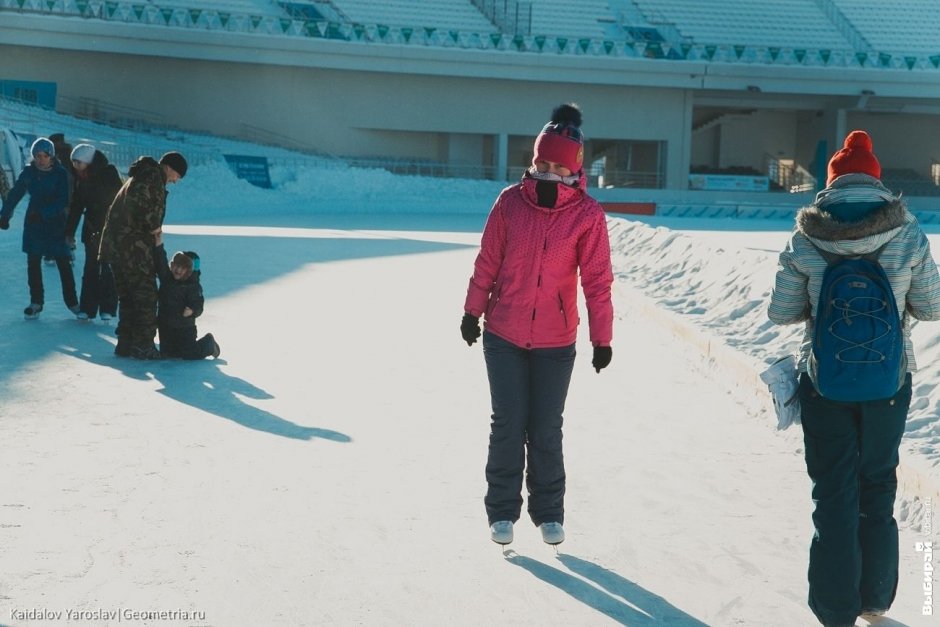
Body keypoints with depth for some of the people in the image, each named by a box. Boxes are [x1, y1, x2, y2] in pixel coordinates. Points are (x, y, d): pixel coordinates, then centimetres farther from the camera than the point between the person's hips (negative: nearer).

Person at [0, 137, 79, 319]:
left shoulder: (60, 173, -9)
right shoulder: (29, 172, -1)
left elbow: (63, 201, -15)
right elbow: (15, 194, 2)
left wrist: (43, 212, -24)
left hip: (56, 224, -3)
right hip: (33, 224, 3)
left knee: (63, 263, -1)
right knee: (33, 262, 3)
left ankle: (72, 302, 11)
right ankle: (36, 302, 13)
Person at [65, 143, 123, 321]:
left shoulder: (108, 174, -12)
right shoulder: (80, 179, 6)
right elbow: (76, 206, 12)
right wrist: (69, 231, 11)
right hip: (91, 229, 5)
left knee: (108, 269, -3)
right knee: (90, 268, 5)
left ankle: (108, 308, 4)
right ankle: (87, 308, 9)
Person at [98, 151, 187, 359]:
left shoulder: (139, 176, 24)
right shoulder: (153, 176, -9)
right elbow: (143, 202, -26)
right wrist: (154, 226, -12)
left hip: (116, 244, 10)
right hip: (134, 247, -10)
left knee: (127, 296, 15)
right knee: (145, 295, -4)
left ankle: (125, 342, 17)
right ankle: (143, 344, -3)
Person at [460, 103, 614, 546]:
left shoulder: (588, 215, -8)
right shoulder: (510, 202, -4)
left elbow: (597, 279, -5)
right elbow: (487, 262, 4)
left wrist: (602, 338, -6)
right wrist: (472, 312, 9)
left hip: (556, 343, -1)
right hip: (503, 336, 1)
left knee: (546, 430, 7)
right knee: (508, 425, 5)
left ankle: (548, 513, 22)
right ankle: (502, 512, 17)